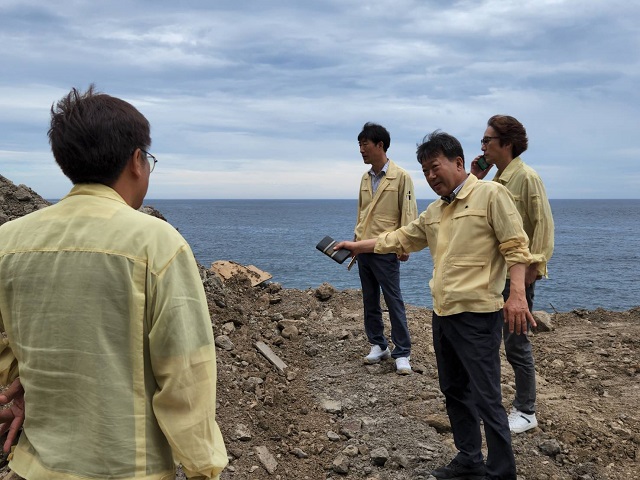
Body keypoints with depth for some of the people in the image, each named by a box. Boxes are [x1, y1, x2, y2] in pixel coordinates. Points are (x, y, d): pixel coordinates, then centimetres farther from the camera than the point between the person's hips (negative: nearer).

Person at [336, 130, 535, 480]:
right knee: (454, 391, 16)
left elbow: (515, 246, -12)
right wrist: (357, 246, 24)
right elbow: (399, 239, 24)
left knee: (486, 398, -4)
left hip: (477, 314, -8)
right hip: (443, 314, 9)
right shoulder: (434, 211, 16)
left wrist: (517, 294, -21)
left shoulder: (490, 194, -7)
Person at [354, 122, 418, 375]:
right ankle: (378, 345, 24)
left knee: (394, 301, -2)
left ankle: (402, 353, 5)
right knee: (370, 301, 12)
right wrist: (356, 239, 16)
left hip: (385, 250, -7)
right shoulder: (365, 178, 12)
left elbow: (408, 214, -9)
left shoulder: (401, 177, -8)